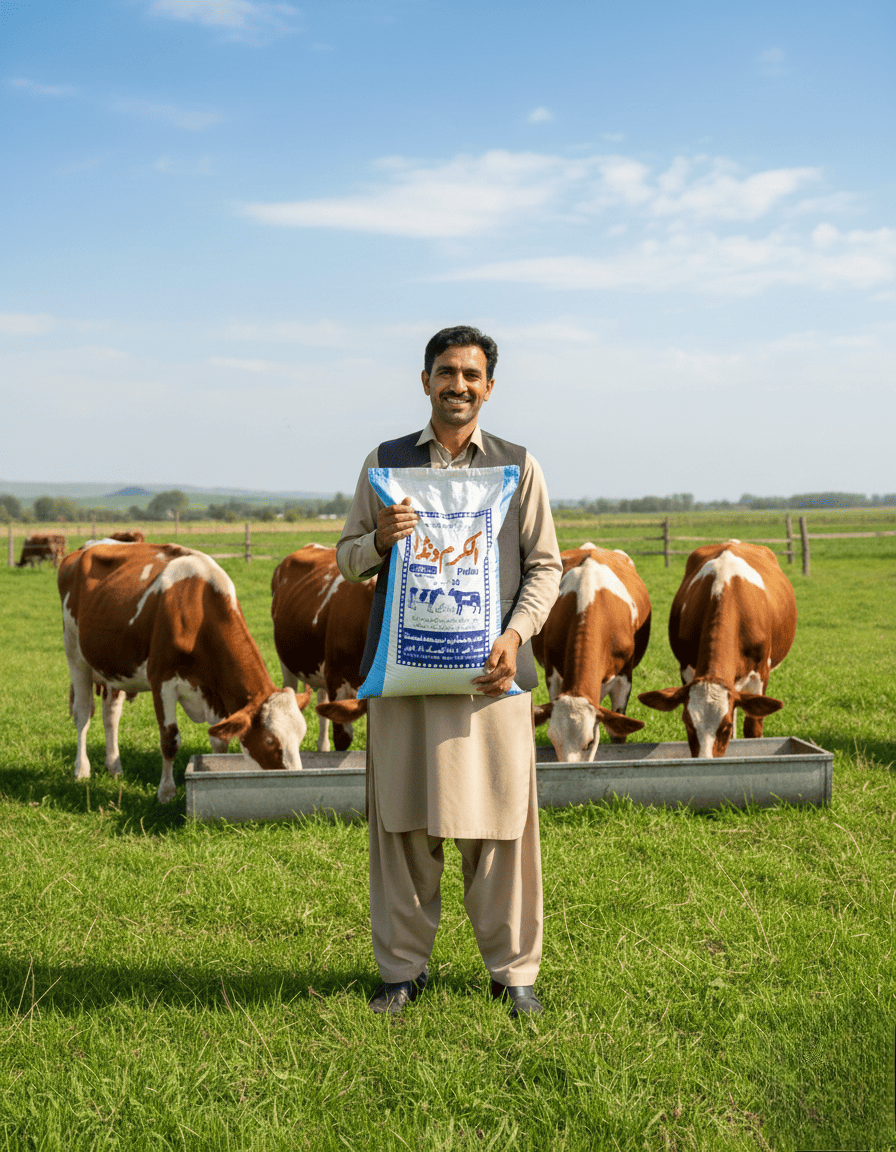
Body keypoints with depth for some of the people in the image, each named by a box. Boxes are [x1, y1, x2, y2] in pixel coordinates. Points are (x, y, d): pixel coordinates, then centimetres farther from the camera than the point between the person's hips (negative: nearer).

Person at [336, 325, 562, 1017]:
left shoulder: (518, 466, 10)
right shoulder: (385, 462, 11)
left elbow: (545, 565, 9)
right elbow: (348, 559, 13)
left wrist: (516, 632, -7)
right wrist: (379, 542, -9)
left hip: (491, 668, 0)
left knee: (499, 825, 2)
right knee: (403, 822, 4)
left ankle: (513, 970, 17)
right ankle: (405, 967, 19)